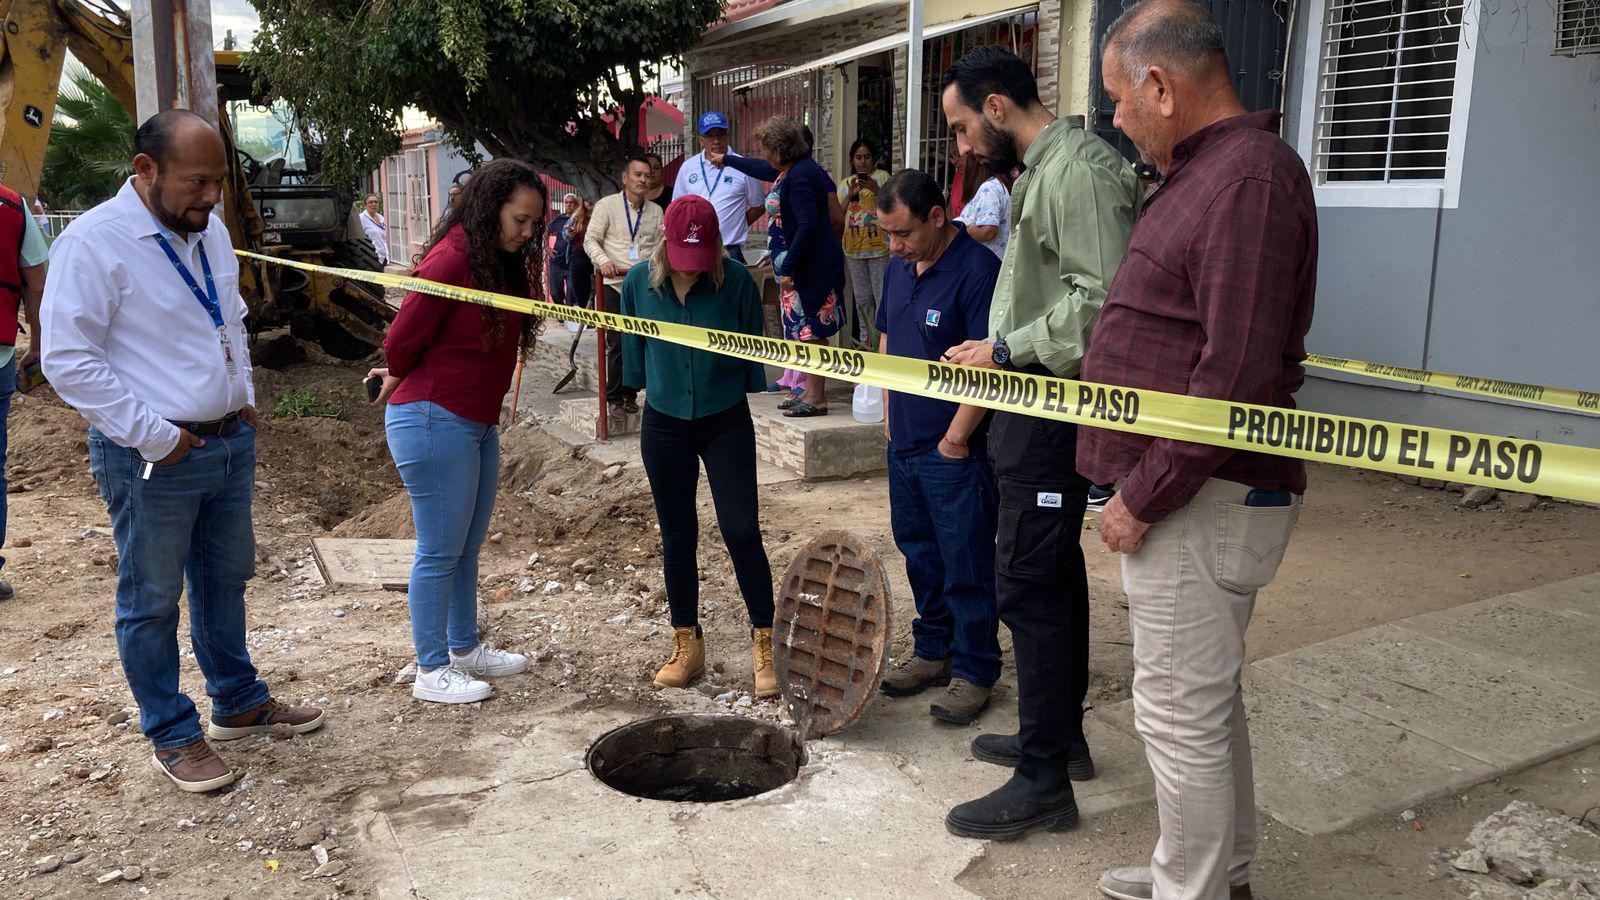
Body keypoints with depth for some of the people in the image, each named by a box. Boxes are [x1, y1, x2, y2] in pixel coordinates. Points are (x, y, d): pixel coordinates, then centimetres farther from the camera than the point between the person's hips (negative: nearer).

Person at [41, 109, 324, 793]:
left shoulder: (209, 230, 8)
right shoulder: (94, 242, -16)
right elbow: (69, 361, -18)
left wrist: (244, 394, 12)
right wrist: (155, 437, -18)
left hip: (231, 440, 8)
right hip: (153, 457, -7)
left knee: (226, 577, 20)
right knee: (152, 601, 7)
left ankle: (239, 703, 36)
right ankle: (173, 737, 21)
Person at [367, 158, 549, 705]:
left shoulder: (505, 264, 9)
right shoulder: (453, 259, -19)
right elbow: (402, 341, -15)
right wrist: (401, 381, 6)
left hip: (478, 423, 9)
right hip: (433, 422, -9)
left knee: (468, 546, 18)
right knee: (440, 551, 1)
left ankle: (465, 647, 32)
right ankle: (431, 670, 13)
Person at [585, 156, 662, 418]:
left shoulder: (656, 211, 12)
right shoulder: (607, 205, 1)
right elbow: (590, 239, -1)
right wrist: (603, 260, -19)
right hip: (615, 284, -4)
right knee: (617, 344, -5)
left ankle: (630, 395, 17)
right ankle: (614, 398, 5)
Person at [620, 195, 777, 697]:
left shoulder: (736, 281, -13)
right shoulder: (639, 283, -6)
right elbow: (633, 352, 8)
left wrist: (740, 393, 3)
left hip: (726, 424, -2)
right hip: (664, 426, 3)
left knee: (741, 532, -6)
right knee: (677, 538, 10)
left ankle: (764, 642, 8)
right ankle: (687, 645, 24)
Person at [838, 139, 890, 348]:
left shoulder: (882, 177, 1)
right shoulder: (845, 184, 14)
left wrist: (877, 191, -21)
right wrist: (850, 195, -8)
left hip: (879, 246, -4)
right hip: (853, 249, 4)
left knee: (882, 296, -6)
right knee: (861, 298, 12)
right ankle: (865, 339, 23)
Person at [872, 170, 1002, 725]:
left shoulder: (977, 271, -17)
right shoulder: (899, 269, 9)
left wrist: (956, 438, -16)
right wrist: (890, 416, 14)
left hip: (954, 451, -8)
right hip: (904, 444, 8)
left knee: (966, 565, 2)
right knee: (918, 552, 18)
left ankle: (975, 670, 16)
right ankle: (933, 651, 33)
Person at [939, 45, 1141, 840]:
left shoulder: (1079, 169, -16)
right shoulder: (1043, 170, 16)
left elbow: (1103, 304, -25)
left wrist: (1006, 350, -19)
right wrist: (999, 350, 11)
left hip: (1053, 415, -11)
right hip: (1035, 408, 11)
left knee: (1029, 586, -6)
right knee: (1053, 574, 18)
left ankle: (1044, 780, 4)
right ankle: (1059, 735, 32)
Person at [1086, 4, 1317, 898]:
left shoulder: (1250, 174, -18)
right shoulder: (1204, 170, 15)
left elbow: (1238, 373, -26)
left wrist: (1142, 499, -20)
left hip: (1200, 502, -11)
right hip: (1192, 495, 11)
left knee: (1181, 709, 1)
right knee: (1208, 696, 21)